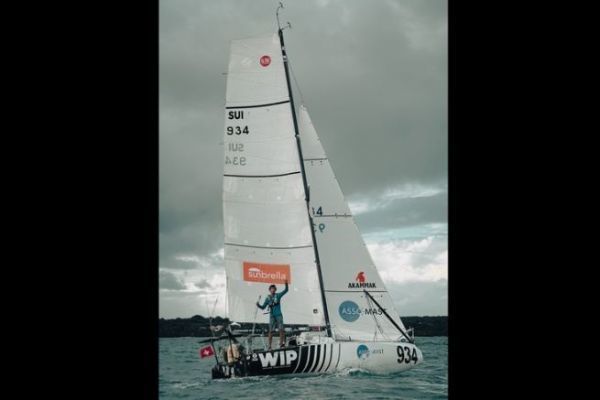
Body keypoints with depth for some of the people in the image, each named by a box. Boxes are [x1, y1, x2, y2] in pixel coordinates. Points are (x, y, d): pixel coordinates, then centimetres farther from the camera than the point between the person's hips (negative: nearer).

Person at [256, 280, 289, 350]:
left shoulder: (278, 295, 6)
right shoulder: (268, 298, 7)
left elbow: (286, 290, 0)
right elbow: (263, 307, 9)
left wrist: (286, 284, -15)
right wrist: (258, 305, -9)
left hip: (279, 315, 0)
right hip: (272, 316, 0)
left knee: (281, 329, -9)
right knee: (271, 331, -1)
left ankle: (281, 343, -5)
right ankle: (269, 345, 1)